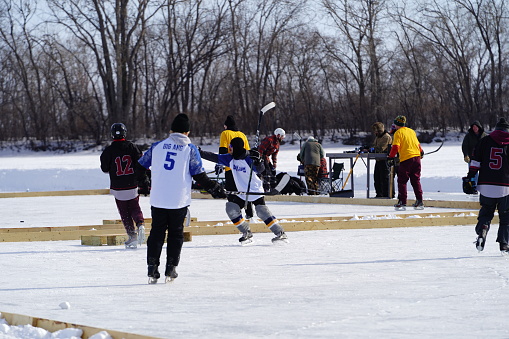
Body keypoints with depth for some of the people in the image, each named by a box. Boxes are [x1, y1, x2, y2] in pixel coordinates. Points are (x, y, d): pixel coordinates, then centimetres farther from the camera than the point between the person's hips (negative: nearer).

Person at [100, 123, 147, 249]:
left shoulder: (109, 151, -7)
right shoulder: (132, 147, -3)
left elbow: (105, 168, 2)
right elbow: (141, 164, -3)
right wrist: (141, 180, 6)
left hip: (118, 188, -2)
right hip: (132, 186, 2)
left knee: (124, 212, 8)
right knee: (134, 208, 17)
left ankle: (132, 235, 1)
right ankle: (140, 224, -11)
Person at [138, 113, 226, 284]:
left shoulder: (157, 146, 5)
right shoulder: (190, 149, -1)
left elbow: (141, 166, 11)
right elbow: (199, 175, -5)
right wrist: (215, 189, 7)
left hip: (158, 199, 2)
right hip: (179, 200, -2)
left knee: (157, 232, 11)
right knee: (176, 233, 11)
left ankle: (152, 269, 6)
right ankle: (171, 269, 7)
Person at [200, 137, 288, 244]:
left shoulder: (248, 159, -20)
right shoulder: (230, 159, 1)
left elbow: (260, 170, -27)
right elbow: (215, 157, 4)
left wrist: (257, 162, -47)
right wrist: (200, 153, -1)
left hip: (256, 191, -8)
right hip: (242, 192, 8)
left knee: (262, 212, -15)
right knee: (231, 209, 0)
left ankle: (281, 234, -8)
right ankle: (247, 234, 8)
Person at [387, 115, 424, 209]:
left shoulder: (398, 133, -2)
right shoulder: (412, 131, 16)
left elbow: (395, 146, -12)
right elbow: (417, 144, 28)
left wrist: (391, 156, -3)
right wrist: (421, 152, 45)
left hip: (406, 159, -6)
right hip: (416, 157, 6)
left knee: (402, 181, 1)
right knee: (416, 180, 13)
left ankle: (402, 202, -3)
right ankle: (419, 202, 10)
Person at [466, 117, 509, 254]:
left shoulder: (485, 141, 6)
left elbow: (475, 161, 3)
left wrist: (469, 178, 11)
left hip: (486, 185, 1)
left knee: (486, 213, 15)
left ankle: (481, 231, -11)